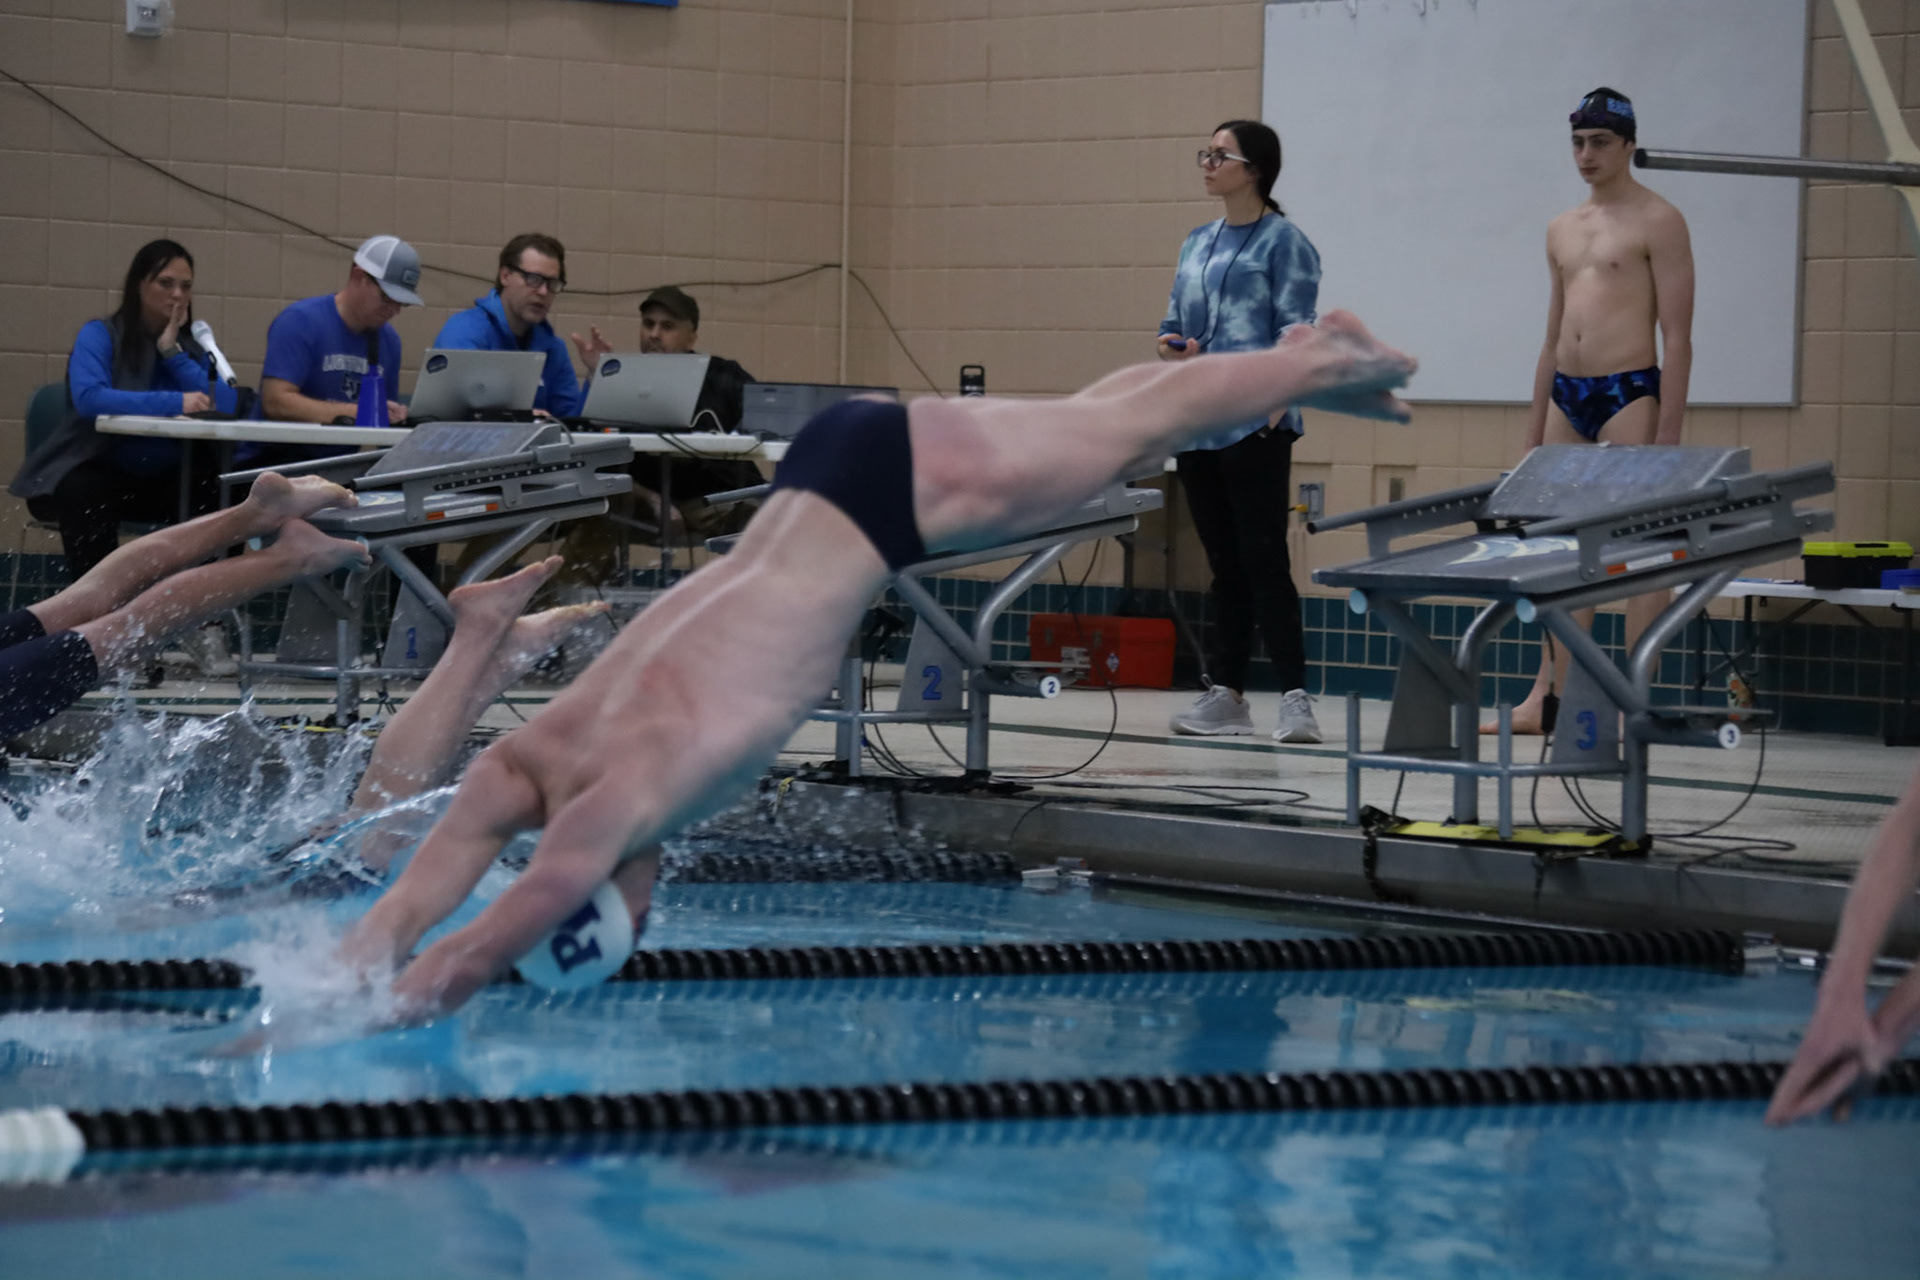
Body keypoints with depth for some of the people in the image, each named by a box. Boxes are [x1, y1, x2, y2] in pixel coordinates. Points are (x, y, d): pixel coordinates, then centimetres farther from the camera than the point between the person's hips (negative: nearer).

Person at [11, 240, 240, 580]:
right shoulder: (100, 335, -6)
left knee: (224, 496, -21)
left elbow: (225, 407, -8)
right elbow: (88, 398, -27)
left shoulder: (190, 345, 9)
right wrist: (175, 403, -34)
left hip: (160, 479, 5)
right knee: (87, 495, -38)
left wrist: (172, 352, -10)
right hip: (92, 472, -4)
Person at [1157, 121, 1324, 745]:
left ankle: (1295, 697, -9)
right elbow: (1176, 321, 23)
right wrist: (1173, 347, 0)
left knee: (1263, 559, -10)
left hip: (1255, 426, -7)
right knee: (1225, 564, 11)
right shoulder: (1197, 244, 18)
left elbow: (1295, 330, -10)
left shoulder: (1283, 242, -3)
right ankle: (1224, 693, 14)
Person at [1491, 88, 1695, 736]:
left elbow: (1677, 337, -9)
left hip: (1629, 393, -7)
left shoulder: (1657, 222, -4)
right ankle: (1545, 700, 10)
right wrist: (1533, 435, 17)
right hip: (1566, 395, 7)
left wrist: (1669, 434, -15)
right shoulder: (1563, 230, 17)